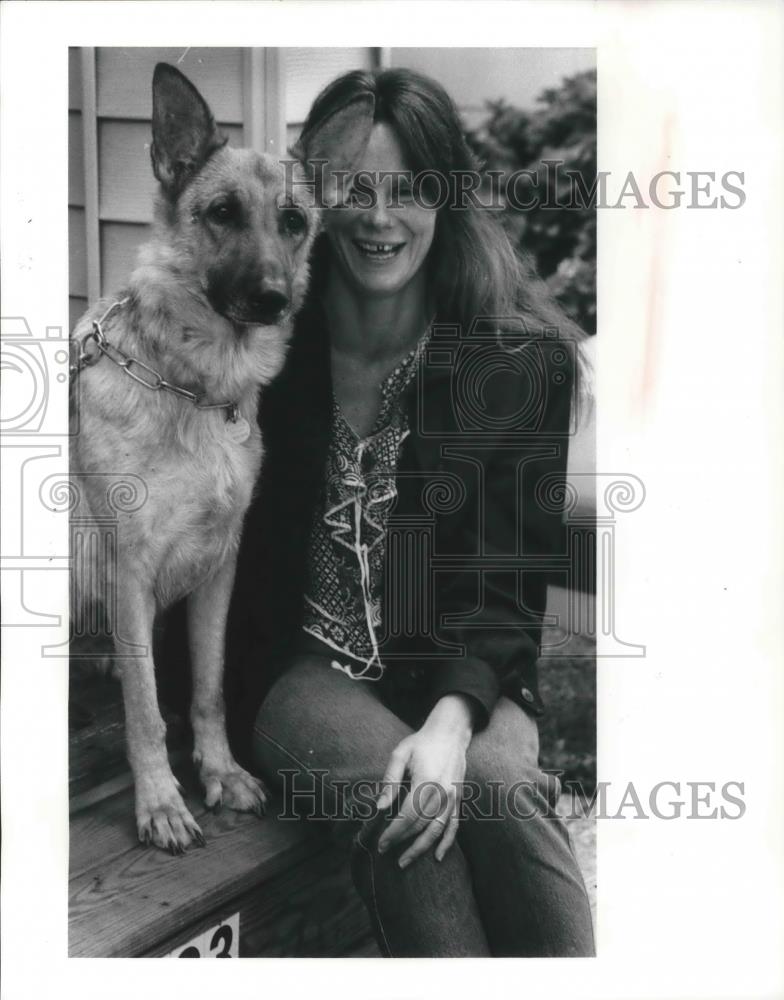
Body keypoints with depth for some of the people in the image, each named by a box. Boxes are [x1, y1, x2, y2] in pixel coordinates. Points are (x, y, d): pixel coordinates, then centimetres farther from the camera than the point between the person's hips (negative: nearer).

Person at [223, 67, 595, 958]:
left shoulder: (521, 359, -5)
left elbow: (508, 569, -8)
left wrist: (453, 718, -24)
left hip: (464, 673, 0)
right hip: (303, 667, 0)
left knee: (499, 782, -31)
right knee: (387, 786, -30)